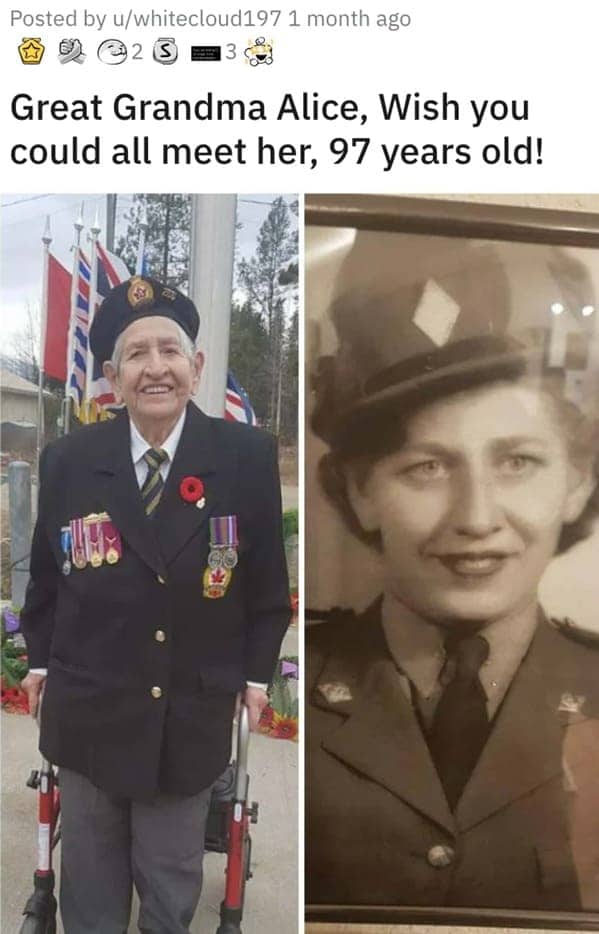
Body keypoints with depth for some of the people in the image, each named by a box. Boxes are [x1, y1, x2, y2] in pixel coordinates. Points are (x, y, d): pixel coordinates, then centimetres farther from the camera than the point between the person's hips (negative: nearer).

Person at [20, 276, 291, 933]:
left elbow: (267, 578, -2)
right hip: (88, 711, 1)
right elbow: (45, 572, 6)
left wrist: (256, 673, 1)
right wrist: (40, 657, 9)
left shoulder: (248, 457, -11)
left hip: (192, 717, -1)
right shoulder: (67, 460, -7)